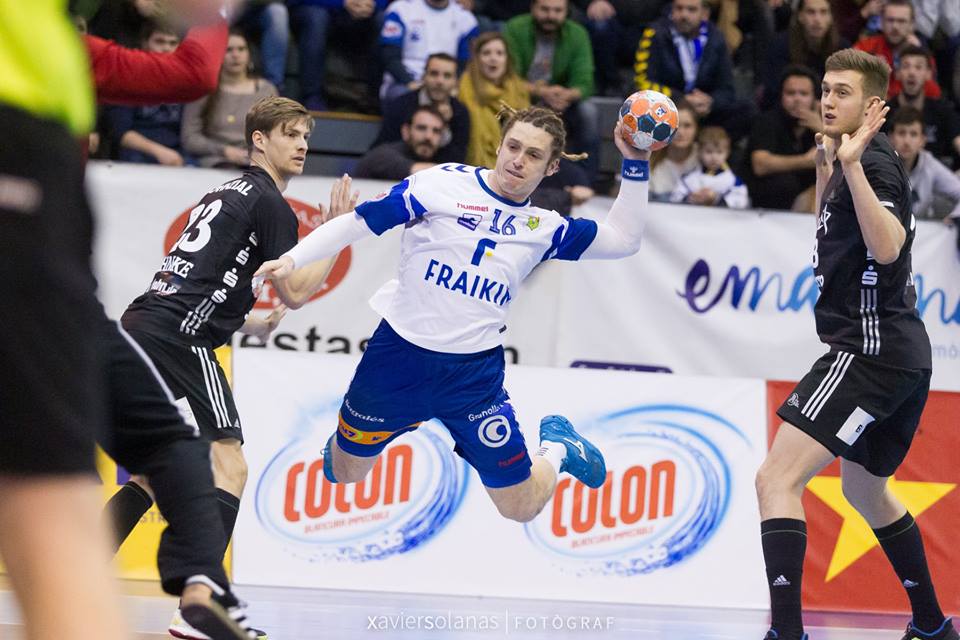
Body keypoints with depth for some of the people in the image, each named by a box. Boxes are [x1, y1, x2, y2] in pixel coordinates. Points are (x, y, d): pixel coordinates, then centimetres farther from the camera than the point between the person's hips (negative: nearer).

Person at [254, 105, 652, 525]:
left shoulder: (542, 227, 3)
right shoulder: (443, 183, -8)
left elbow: (622, 239, 6)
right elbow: (358, 223, -7)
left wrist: (635, 164, -2)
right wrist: (290, 260, -17)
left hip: (474, 375, 1)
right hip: (399, 355, -1)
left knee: (520, 508, 3)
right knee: (344, 472, 15)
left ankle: (555, 447, 36)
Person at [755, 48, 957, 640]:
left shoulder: (875, 163, -13)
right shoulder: (856, 162, 17)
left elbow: (886, 247, -30)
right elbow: (832, 234, 35)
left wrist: (852, 166, -34)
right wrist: (825, 165, 26)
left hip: (871, 348, -11)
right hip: (902, 353, 11)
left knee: (777, 479, -20)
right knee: (866, 491, 29)